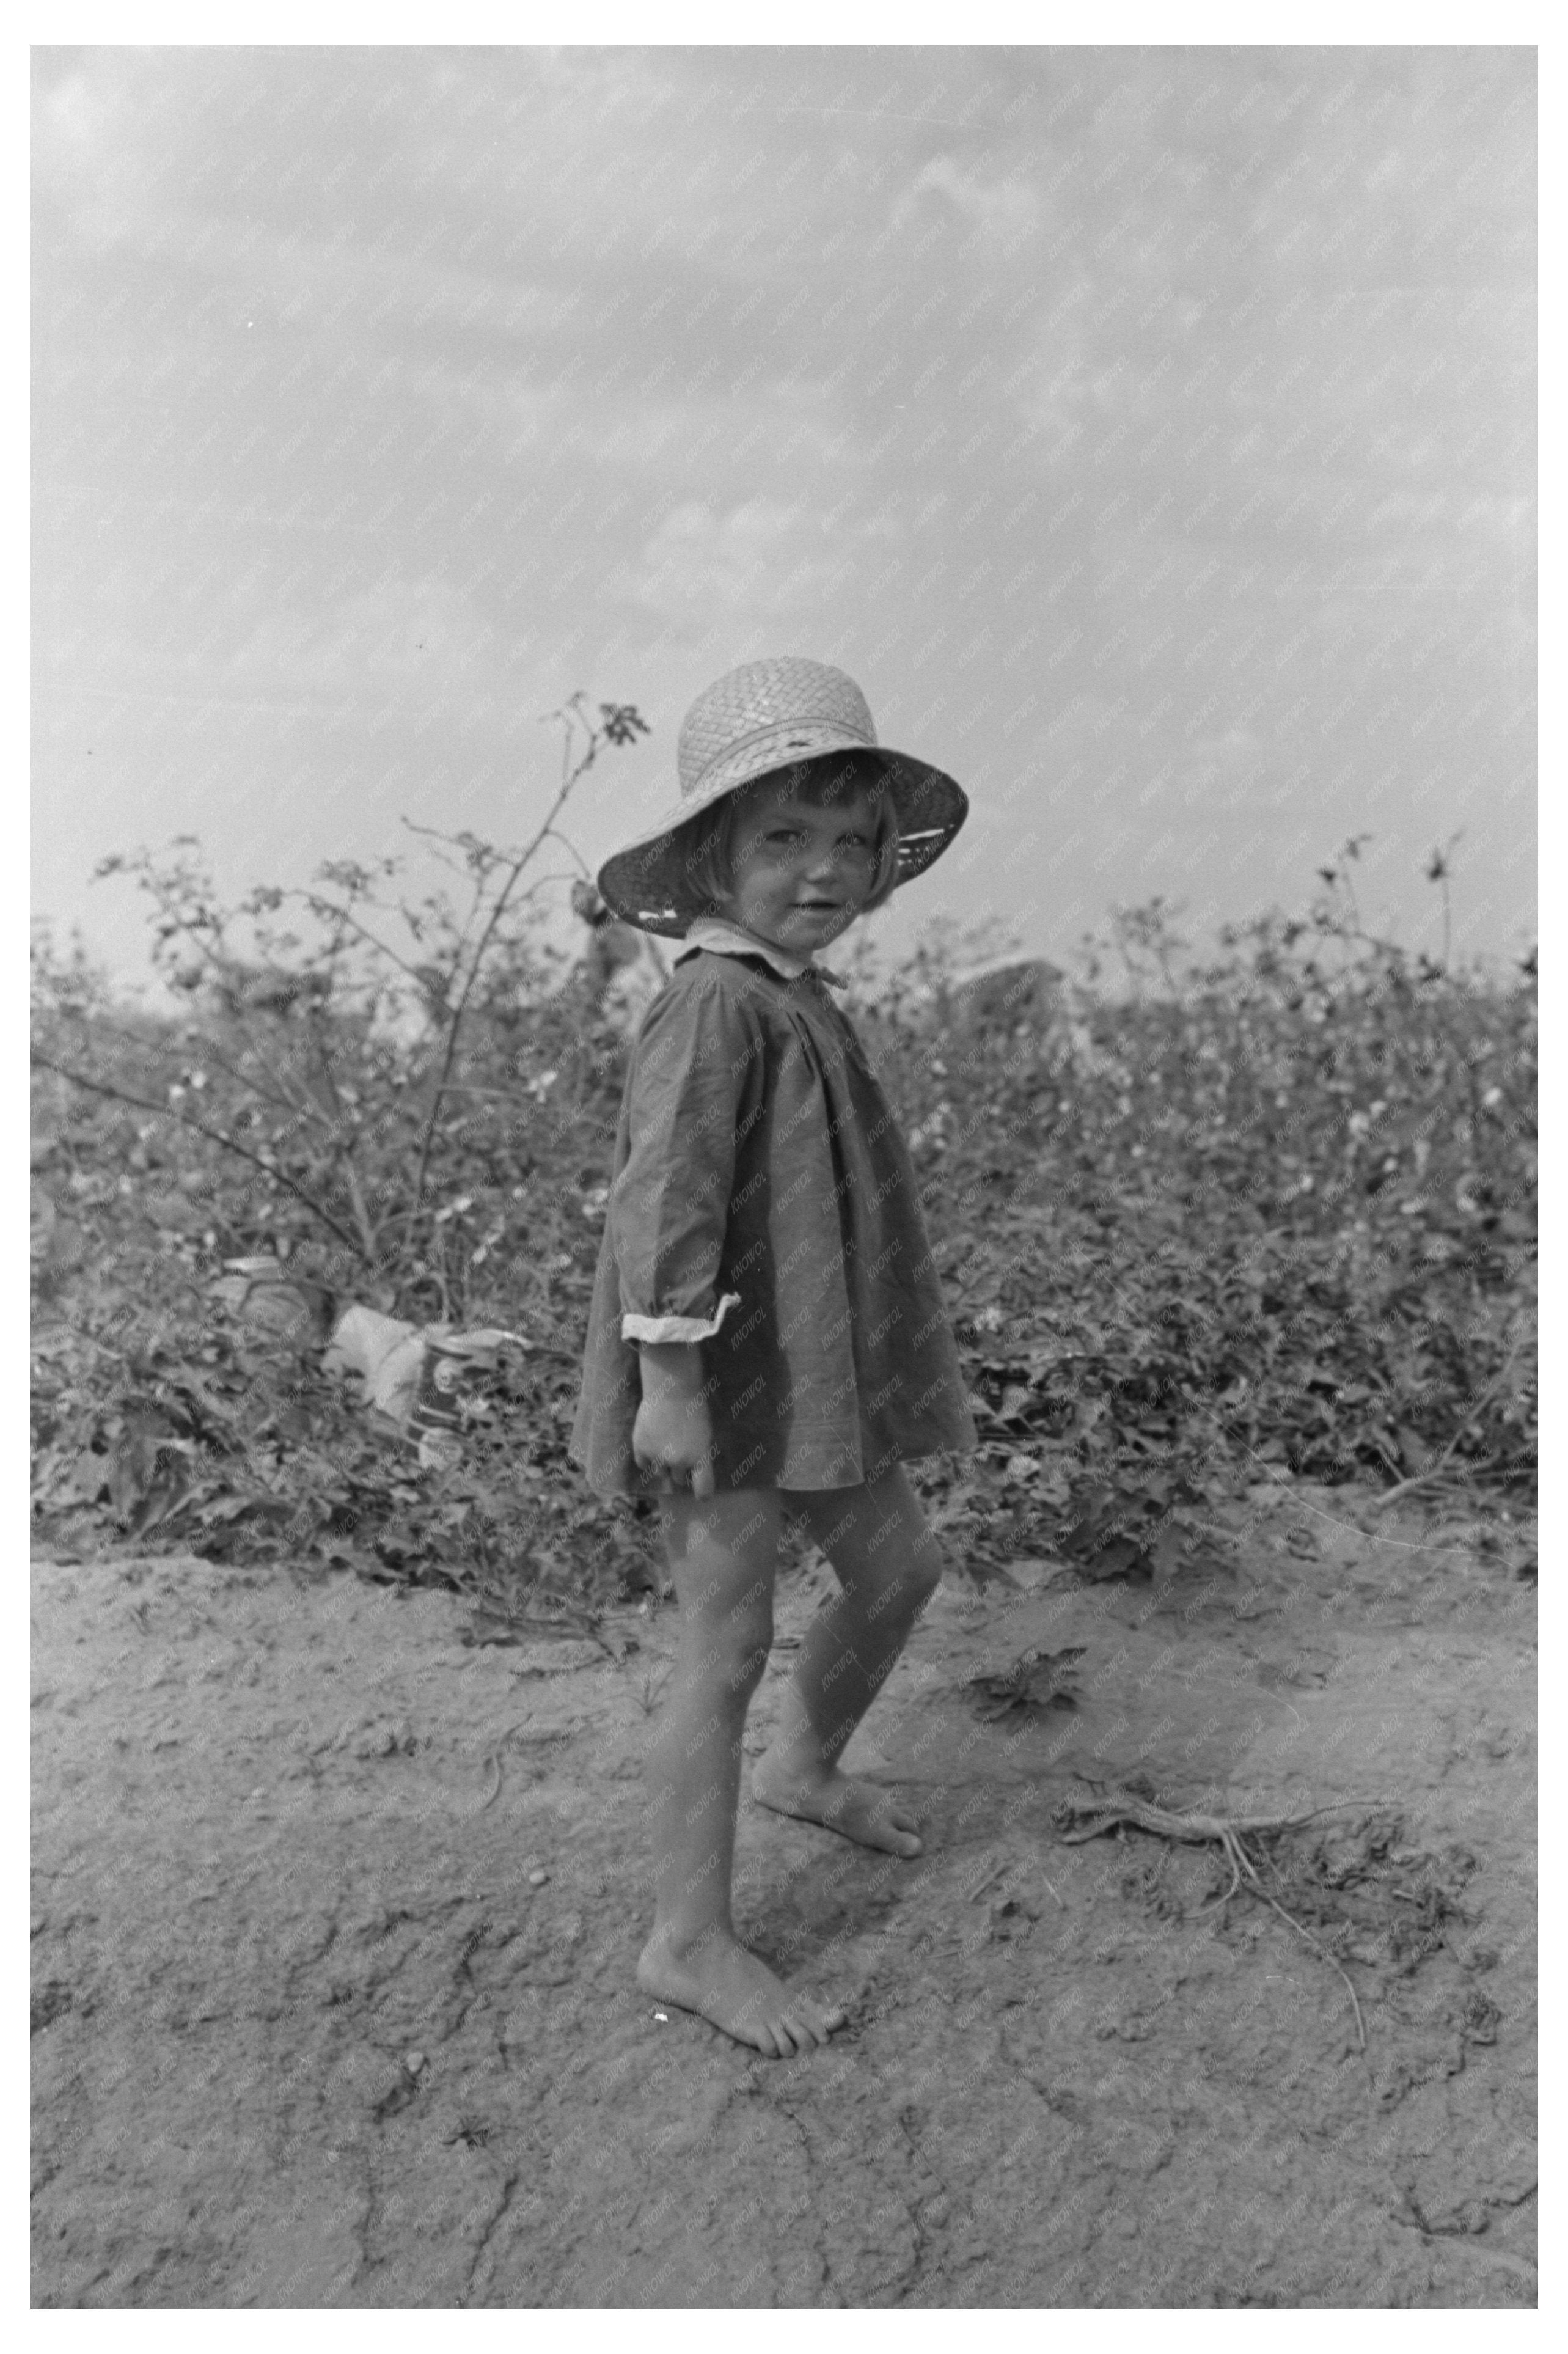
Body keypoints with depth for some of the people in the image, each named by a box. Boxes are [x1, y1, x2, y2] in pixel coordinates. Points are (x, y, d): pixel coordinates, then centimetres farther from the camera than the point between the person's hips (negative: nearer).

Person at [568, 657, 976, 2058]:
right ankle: (692, 1945, 17)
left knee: (898, 1566, 21)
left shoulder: (802, 1001, 11)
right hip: (723, 1390, -10)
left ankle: (805, 1768, 46)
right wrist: (671, 1376, -26)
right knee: (729, 1654, 0)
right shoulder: (716, 1006, -20)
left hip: (813, 1373, 10)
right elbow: (665, 1195, -25)